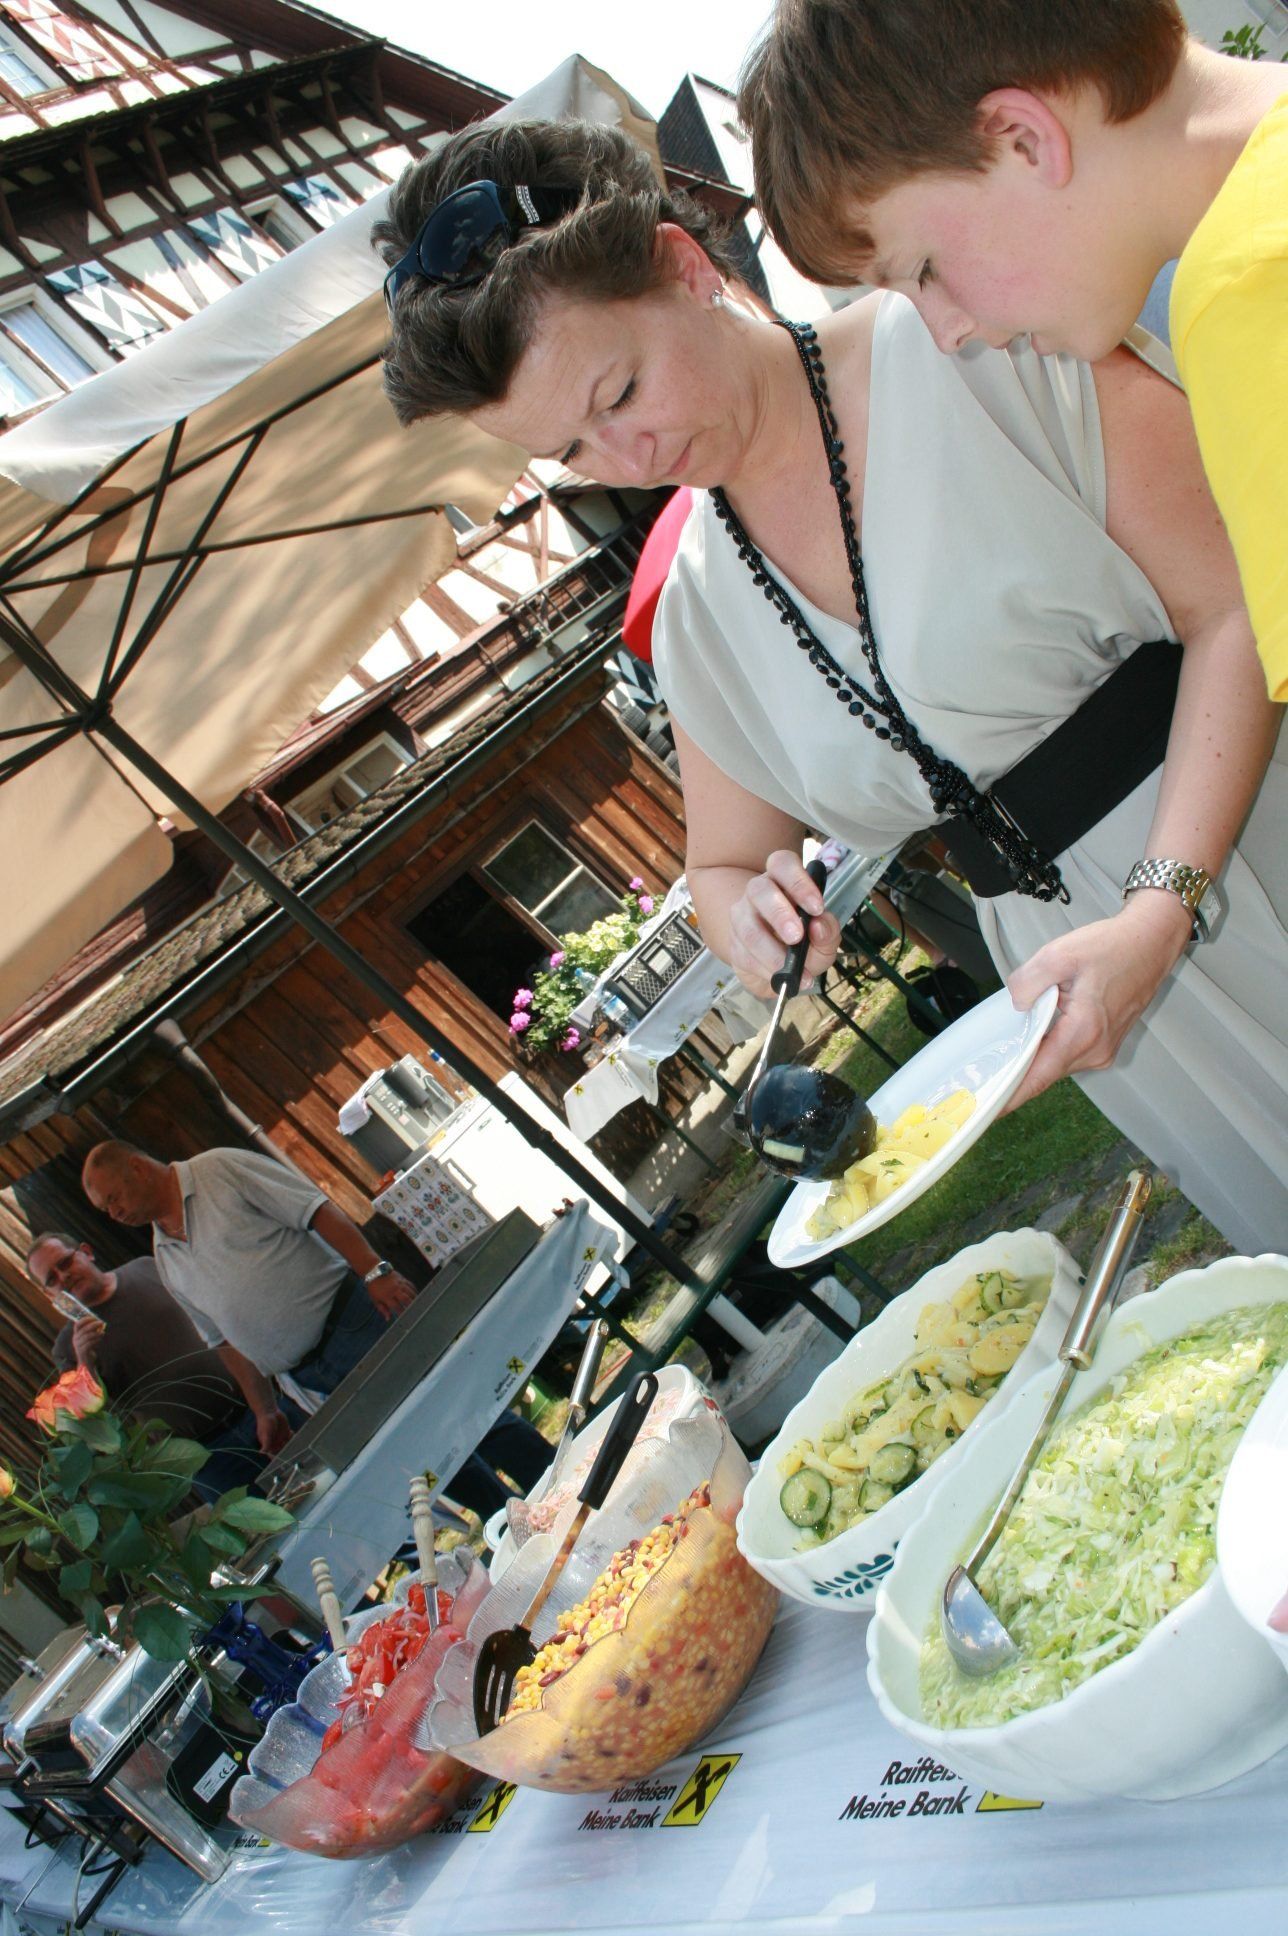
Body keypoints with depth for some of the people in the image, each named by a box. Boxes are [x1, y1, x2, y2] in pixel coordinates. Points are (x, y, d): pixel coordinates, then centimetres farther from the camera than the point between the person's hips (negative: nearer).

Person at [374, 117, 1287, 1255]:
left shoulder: (966, 341, -12)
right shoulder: (699, 620, 4)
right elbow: (724, 864, 14)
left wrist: (1162, 908, -23)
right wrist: (750, 921, -10)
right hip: (1078, 951, 3)